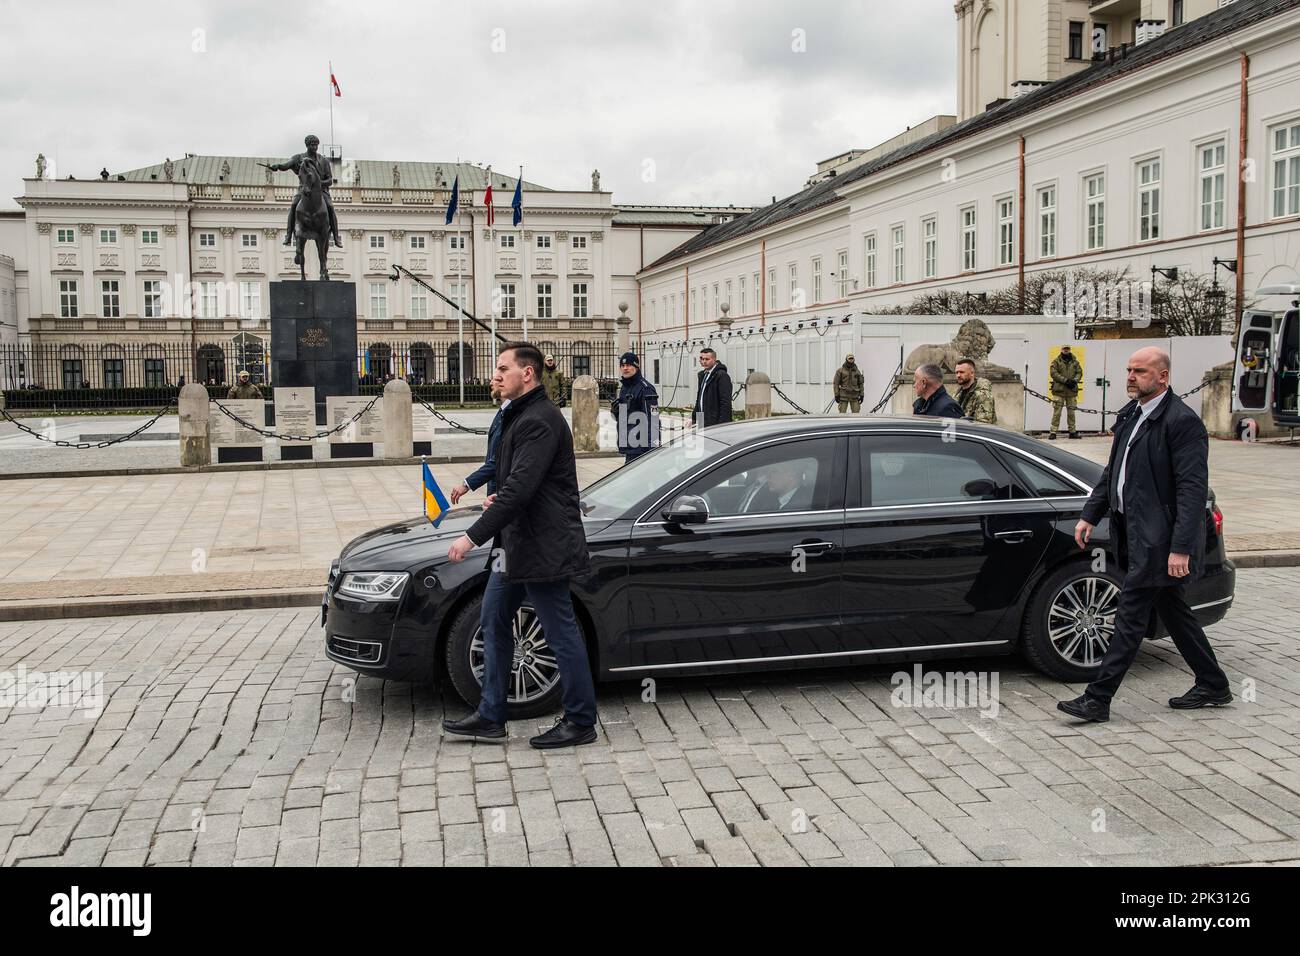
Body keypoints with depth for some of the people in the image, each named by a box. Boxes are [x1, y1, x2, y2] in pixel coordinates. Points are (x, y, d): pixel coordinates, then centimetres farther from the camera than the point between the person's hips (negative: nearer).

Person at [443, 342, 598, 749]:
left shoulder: (539, 421, -18)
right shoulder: (521, 416, 15)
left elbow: (521, 488, -27)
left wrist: (473, 536, -27)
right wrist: (499, 499, 6)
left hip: (543, 545, -11)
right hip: (516, 543, 11)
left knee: (562, 634, -1)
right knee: (494, 622, 15)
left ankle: (581, 722, 11)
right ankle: (490, 717, 24)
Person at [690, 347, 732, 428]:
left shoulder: (722, 376, -11)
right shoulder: (702, 375, 18)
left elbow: (726, 403, -16)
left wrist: (722, 424, -20)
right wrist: (693, 418, 20)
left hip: (714, 424, -8)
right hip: (702, 423, 8)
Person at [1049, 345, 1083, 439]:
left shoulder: (1075, 362, 12)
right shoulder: (1056, 361, 0)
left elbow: (1079, 372, 8)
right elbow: (1053, 373, -10)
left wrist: (1075, 380, -13)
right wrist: (1065, 380, -18)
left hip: (1072, 390, 4)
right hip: (1059, 390, -4)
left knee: (1071, 411, 10)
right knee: (1057, 411, -7)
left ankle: (1072, 432, 18)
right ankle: (1053, 432, -5)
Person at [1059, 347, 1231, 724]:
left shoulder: (1182, 421, -15)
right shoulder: (1129, 415, 12)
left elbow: (1193, 488, -19)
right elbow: (1112, 471, 20)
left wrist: (1181, 548, -23)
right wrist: (1090, 515, 14)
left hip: (1157, 540, -9)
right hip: (1135, 533, 9)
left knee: (1130, 616, -5)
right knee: (1173, 611, 18)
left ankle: (1098, 699, -1)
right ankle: (1213, 684, 32)